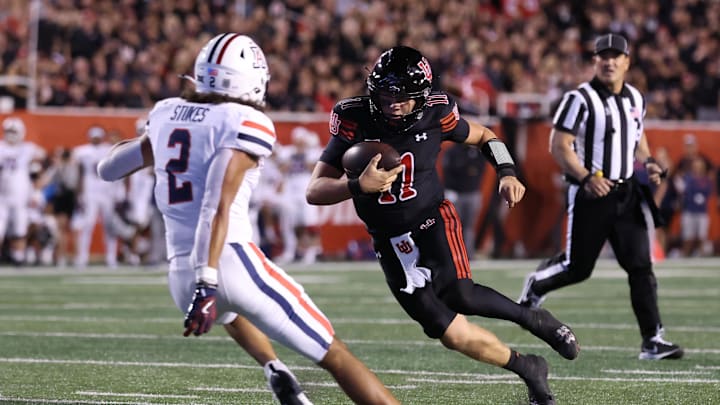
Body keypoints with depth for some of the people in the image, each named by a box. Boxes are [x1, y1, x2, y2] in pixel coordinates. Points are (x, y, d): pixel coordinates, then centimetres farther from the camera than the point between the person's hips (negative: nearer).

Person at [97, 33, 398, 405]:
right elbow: (218, 204, -18)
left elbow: (109, 168, 24)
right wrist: (208, 282, -23)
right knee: (333, 354, -1)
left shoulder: (166, 113, 12)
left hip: (182, 274, 6)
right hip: (233, 261, -6)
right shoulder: (246, 124, -6)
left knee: (228, 310, 41)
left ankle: (274, 369, 16)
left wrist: (147, 141, 43)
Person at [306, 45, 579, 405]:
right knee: (452, 334, -7)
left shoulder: (434, 116, -9)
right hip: (391, 244, 1)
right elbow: (314, 192, -16)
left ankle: (534, 319, -5)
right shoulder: (354, 122, -13)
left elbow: (483, 137, 12)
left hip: (433, 221, -1)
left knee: (458, 295, -30)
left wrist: (507, 174, -5)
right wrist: (360, 186, -33)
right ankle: (528, 370, 14)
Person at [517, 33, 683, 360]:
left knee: (641, 266, -3)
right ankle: (536, 285, 34)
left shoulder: (635, 99, 11)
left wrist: (648, 163, 4)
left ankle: (652, 339, -2)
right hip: (590, 195, -5)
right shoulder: (580, 99, -11)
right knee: (577, 267, 2)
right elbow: (559, 146, -13)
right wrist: (586, 178, -24)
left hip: (626, 194, 5)